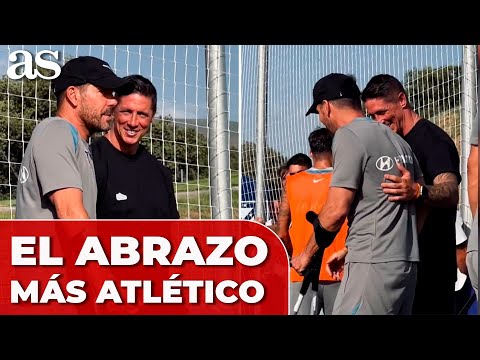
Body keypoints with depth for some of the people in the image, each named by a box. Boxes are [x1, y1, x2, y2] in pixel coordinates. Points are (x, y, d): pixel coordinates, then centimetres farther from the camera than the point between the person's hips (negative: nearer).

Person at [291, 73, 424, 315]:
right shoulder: (397, 140, 18)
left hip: (373, 266, -9)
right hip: (408, 263, 9)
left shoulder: (348, 136, -7)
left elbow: (336, 210, -13)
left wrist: (306, 254, 2)